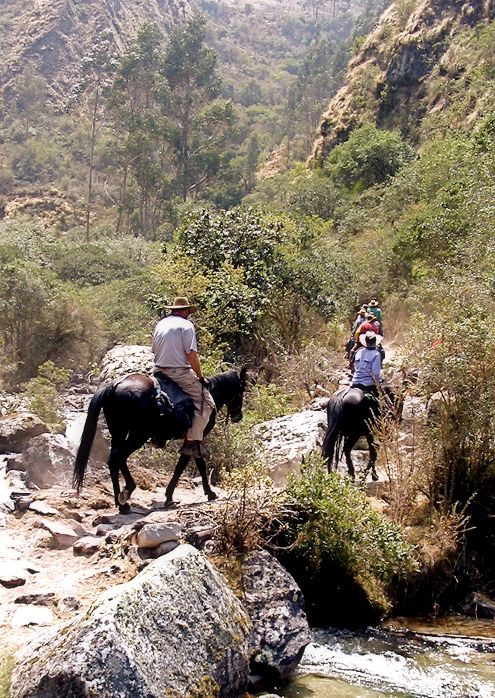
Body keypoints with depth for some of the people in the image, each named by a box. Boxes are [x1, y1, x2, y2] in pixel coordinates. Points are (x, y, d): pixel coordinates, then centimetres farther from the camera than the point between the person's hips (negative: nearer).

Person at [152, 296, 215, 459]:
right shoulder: (186, 325, -7)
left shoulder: (160, 324, 16)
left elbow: (154, 350, 18)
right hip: (179, 372, -8)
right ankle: (193, 441, -7)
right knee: (206, 403, -2)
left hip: (159, 371, 8)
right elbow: (192, 355, -14)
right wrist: (201, 377, -5)